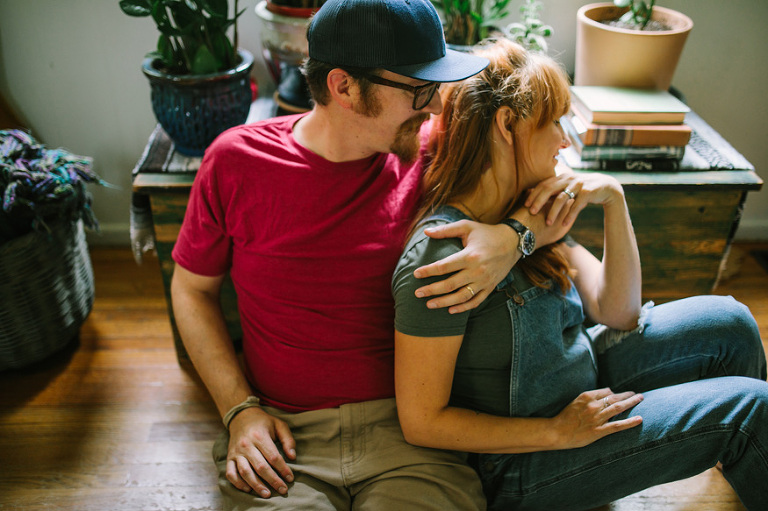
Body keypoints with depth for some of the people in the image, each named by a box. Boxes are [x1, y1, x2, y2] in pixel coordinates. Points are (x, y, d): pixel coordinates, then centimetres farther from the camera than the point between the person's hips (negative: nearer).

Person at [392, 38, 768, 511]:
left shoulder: (534, 213, -5)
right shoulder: (440, 256, -29)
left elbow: (617, 312, -3)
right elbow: (420, 422, -25)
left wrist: (613, 199, -15)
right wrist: (559, 432, -21)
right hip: (519, 463, -7)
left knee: (729, 323, 6)